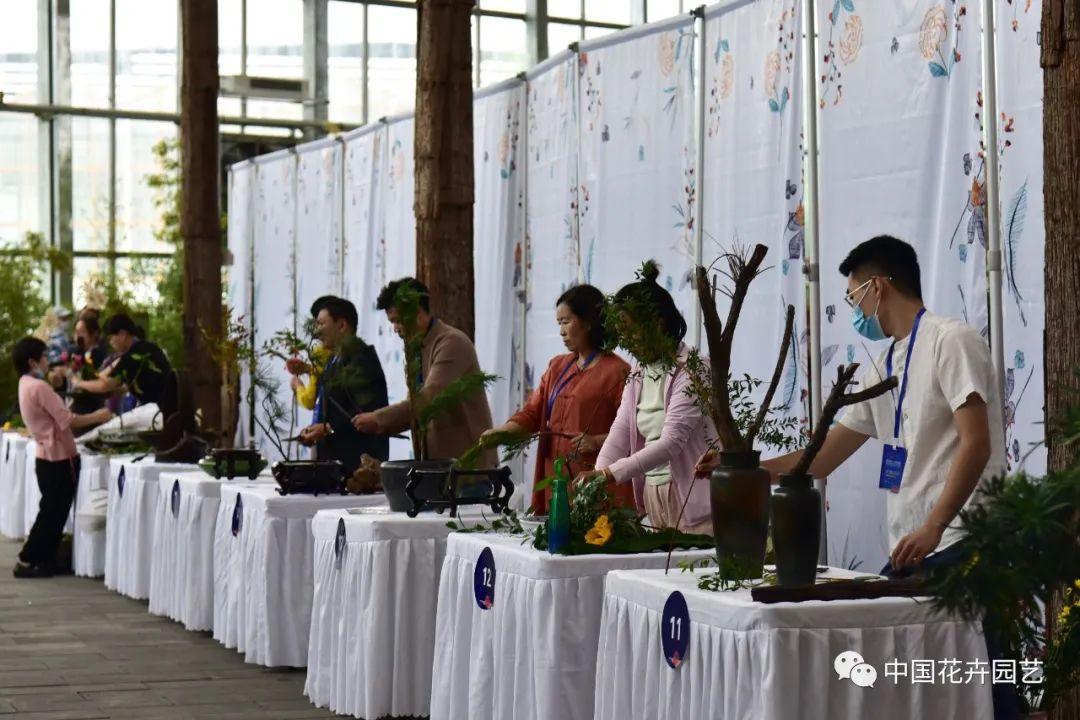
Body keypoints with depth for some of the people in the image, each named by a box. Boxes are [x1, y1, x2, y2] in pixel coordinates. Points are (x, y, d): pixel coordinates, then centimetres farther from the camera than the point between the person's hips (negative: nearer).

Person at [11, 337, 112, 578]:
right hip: (58, 458, -9)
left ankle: (44, 560, 18)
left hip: (48, 456, 9)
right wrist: (97, 417, -9)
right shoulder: (39, 387, -18)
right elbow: (67, 420, -20)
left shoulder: (26, 385, 11)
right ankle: (27, 561, 1)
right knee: (52, 513, -2)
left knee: (52, 512, 15)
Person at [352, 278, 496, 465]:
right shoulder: (418, 348, 16)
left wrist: (378, 419, -21)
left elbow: (429, 398, -23)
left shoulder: (451, 342, -13)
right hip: (437, 458, 8)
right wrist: (382, 425, 0)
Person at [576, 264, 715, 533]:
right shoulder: (639, 372, 11)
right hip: (652, 494, 7)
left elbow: (671, 443, -21)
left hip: (692, 500, -6)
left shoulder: (692, 371, -12)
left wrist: (609, 473, -28)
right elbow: (619, 434, 4)